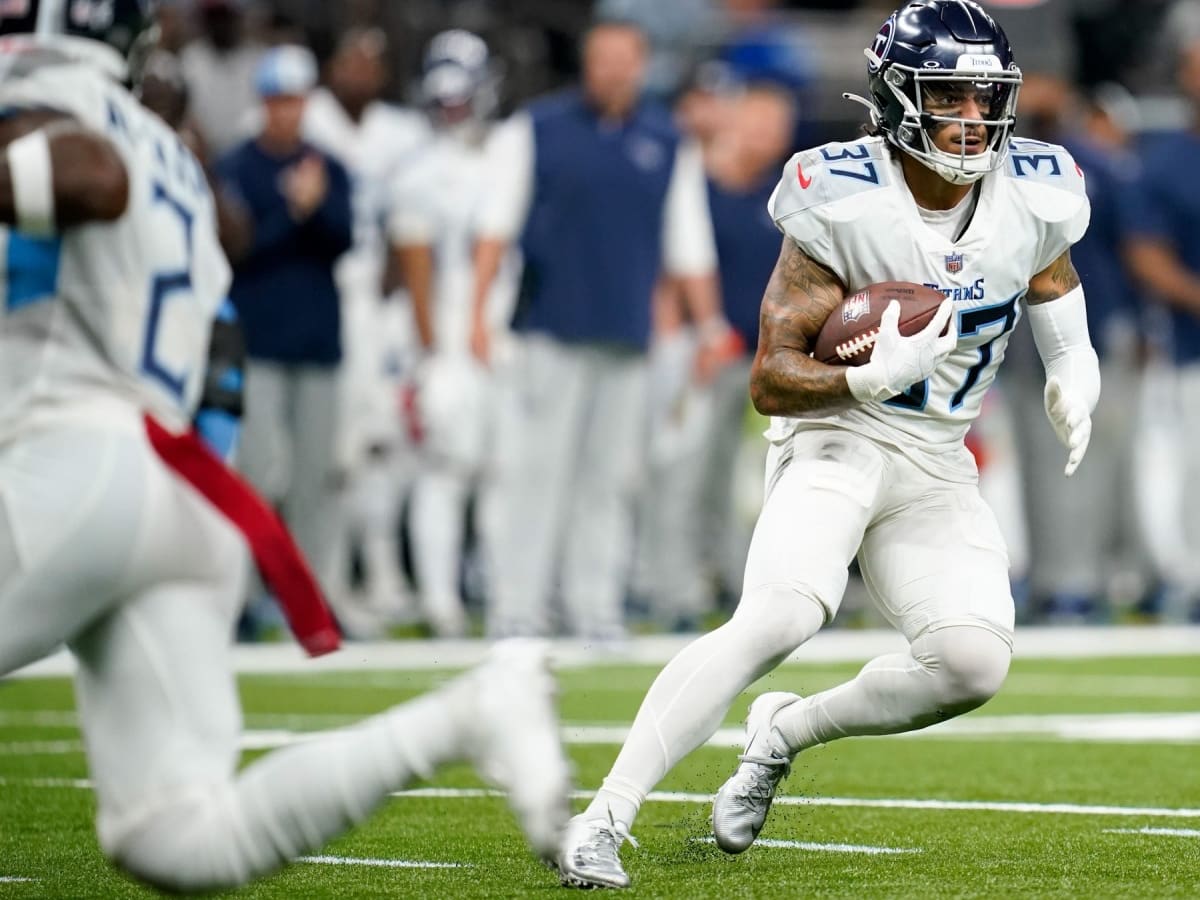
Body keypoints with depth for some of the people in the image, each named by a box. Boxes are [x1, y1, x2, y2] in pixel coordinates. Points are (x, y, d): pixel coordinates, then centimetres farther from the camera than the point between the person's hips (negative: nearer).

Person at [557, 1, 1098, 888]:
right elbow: (770, 381, -16)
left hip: (936, 474, 5)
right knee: (782, 614, -30)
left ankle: (787, 731, 10)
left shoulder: (1034, 202, -3)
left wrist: (1073, 391, -2)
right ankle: (601, 822, -28)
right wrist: (876, 378, -32)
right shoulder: (845, 206, -17)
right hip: (837, 442, -5)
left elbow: (1064, 331, 18)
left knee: (975, 662, -17)